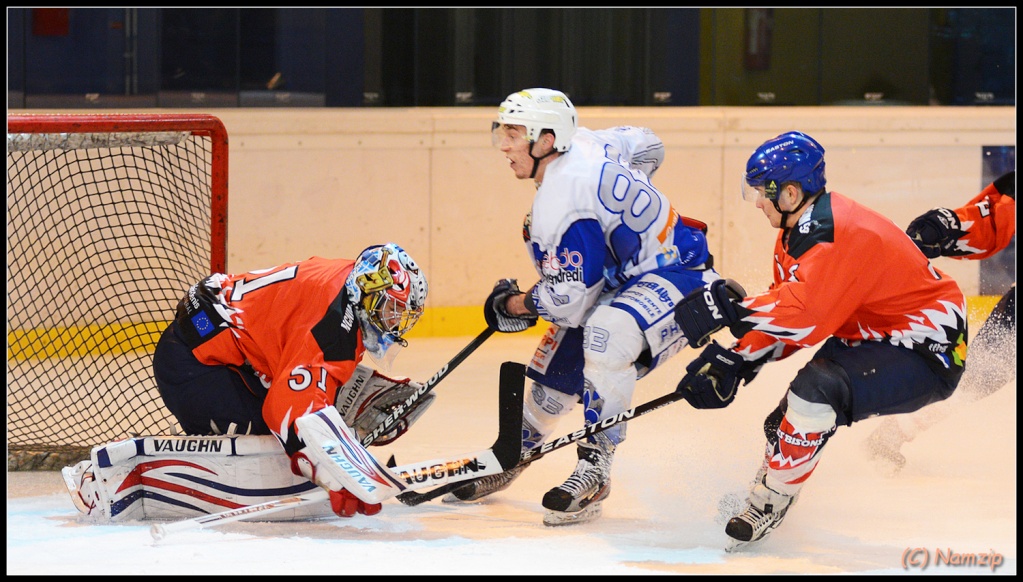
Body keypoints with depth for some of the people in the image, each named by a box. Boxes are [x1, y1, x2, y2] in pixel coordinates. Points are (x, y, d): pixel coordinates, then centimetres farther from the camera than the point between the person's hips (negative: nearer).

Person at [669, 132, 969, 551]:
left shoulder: (839, 233, -27)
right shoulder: (798, 230, 6)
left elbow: (804, 312, -36)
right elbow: (787, 311, 11)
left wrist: (732, 313, -36)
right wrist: (736, 362, 0)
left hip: (926, 352, -11)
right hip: (874, 337, 11)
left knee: (816, 388, -31)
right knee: (785, 424, 11)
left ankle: (767, 508, -18)